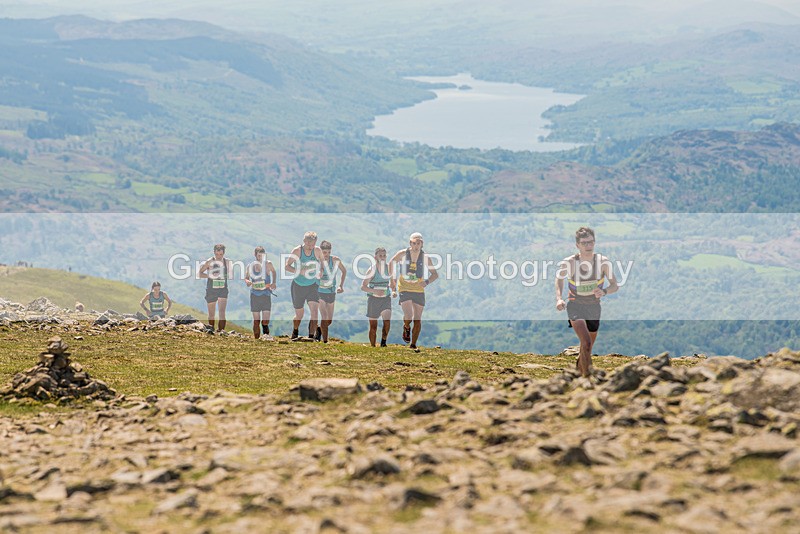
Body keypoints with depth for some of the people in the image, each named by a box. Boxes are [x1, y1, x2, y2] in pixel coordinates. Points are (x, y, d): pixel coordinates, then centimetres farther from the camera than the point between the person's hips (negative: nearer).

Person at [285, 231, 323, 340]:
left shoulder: (317, 251, -7)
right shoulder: (297, 251, -14)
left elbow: (323, 264, 9)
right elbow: (287, 266, -11)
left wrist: (321, 272, -13)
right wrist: (299, 271, -28)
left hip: (313, 286, 1)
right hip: (298, 286, -1)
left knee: (314, 312, -18)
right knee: (299, 315, 10)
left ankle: (311, 337, -14)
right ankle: (294, 333, 40)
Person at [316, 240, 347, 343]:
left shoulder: (335, 260, -5)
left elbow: (344, 271, 13)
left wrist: (341, 285, 8)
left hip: (331, 293, 4)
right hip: (320, 292, -4)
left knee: (329, 320, 11)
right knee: (324, 318, -16)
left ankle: (319, 330, 42)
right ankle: (325, 341, -12)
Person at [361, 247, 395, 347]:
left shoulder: (389, 268, 2)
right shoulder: (372, 270, -9)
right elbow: (363, 287, -9)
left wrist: (394, 291, -2)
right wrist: (375, 291, -24)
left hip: (386, 299, 2)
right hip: (373, 299, -2)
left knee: (387, 322, -19)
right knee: (373, 326, 3)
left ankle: (383, 341, 0)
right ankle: (373, 346, 15)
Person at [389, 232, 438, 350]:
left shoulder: (425, 257, -4)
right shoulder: (402, 254, -6)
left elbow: (435, 274, 3)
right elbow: (391, 264, 12)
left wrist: (427, 282, -16)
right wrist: (392, 279, 6)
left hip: (419, 290, 2)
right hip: (404, 290, -2)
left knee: (417, 320, 1)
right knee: (408, 316, -17)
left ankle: (413, 345, 15)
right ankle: (406, 327, 19)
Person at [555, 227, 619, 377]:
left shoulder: (603, 262, -17)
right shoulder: (568, 263, -19)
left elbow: (615, 286, -11)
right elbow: (559, 279, 1)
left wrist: (604, 292, -32)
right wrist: (559, 298, -15)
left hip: (594, 306, 3)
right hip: (575, 306, -3)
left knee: (589, 347, 19)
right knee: (586, 343, -25)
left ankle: (580, 365, 50)